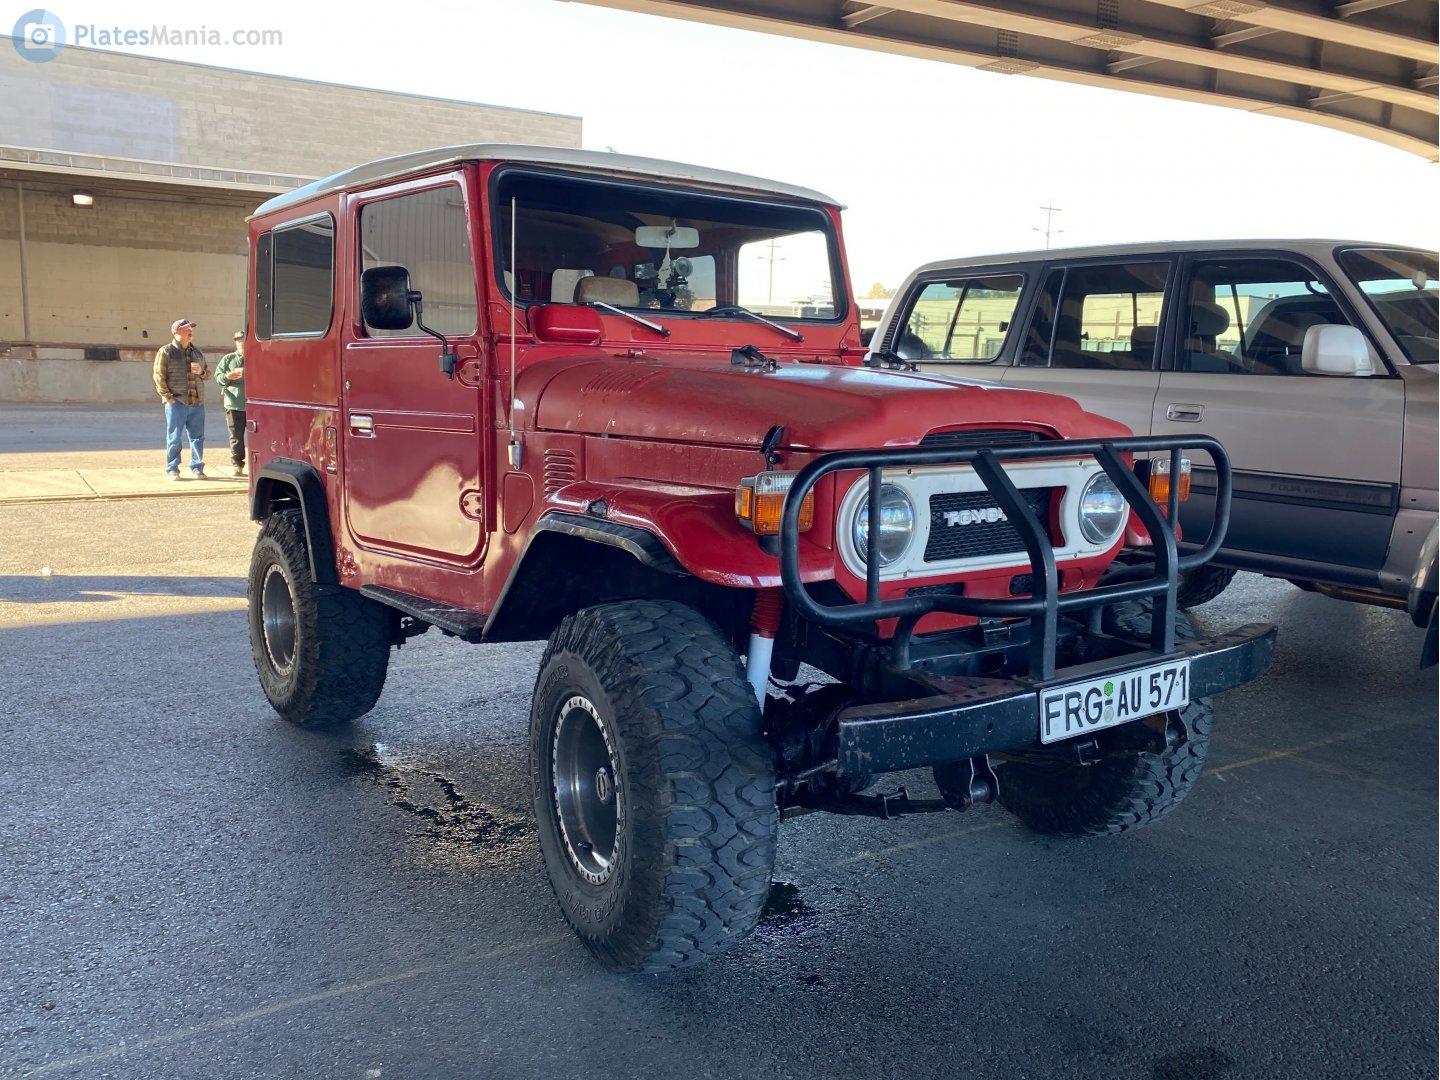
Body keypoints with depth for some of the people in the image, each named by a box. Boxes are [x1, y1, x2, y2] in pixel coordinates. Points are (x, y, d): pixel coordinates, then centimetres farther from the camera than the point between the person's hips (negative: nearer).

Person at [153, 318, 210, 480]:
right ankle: (172, 469, 8)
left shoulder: (198, 353, 17)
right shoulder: (166, 351, 0)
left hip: (197, 403, 5)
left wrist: (201, 372, 0)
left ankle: (197, 467, 15)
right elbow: (159, 376, -4)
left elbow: (208, 374, 24)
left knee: (198, 436, 6)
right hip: (176, 402, -5)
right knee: (174, 437, 1)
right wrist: (168, 397, -11)